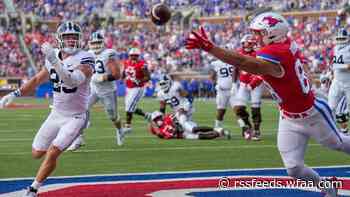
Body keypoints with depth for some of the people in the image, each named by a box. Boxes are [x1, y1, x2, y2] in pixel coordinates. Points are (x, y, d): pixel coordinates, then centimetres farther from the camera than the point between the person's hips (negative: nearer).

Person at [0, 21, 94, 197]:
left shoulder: (84, 59, -18)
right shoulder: (53, 57, 0)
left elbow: (72, 81, -36)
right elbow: (37, 80, 14)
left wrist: (55, 61, -45)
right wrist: (14, 94, 7)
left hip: (75, 118, -6)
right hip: (56, 114, 6)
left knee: (52, 154, -17)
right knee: (37, 153, 13)